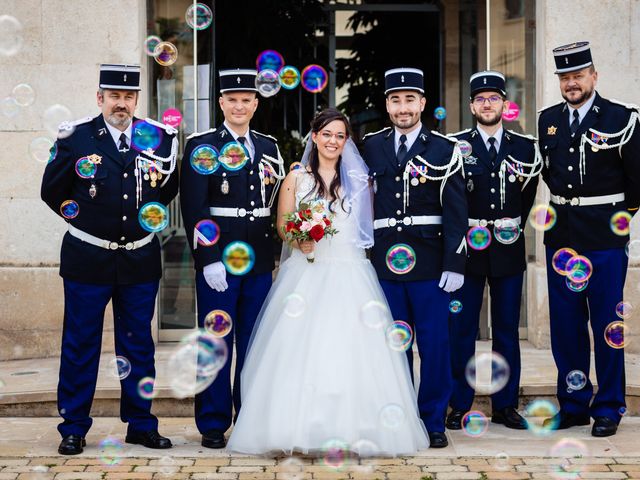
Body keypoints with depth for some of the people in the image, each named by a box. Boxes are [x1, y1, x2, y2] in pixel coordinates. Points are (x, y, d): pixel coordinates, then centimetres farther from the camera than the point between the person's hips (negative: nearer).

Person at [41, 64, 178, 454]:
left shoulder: (159, 137, 2)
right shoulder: (76, 137, -4)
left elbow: (170, 187, 14)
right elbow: (52, 191, 3)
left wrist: (152, 214, 0)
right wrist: (81, 217, 1)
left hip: (141, 259, 2)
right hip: (88, 258, -2)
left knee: (139, 345, 11)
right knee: (81, 343, 5)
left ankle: (141, 424, 22)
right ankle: (74, 428, 14)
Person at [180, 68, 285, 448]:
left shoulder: (269, 147, 12)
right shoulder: (202, 147, -3)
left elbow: (276, 202, 14)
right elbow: (193, 209, -10)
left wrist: (274, 252, 4)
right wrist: (208, 259, -16)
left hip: (260, 261, 4)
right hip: (218, 259, -4)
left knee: (254, 344, 11)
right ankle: (213, 424, 12)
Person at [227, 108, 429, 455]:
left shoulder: (358, 179, 11)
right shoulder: (296, 178, 9)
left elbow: (369, 227, 14)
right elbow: (282, 224, 6)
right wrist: (298, 239, -12)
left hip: (349, 273, 0)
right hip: (306, 272, 0)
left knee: (350, 349, -7)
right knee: (301, 347, -8)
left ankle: (352, 429, -1)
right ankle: (301, 429, -4)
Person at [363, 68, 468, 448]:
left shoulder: (444, 150, 0)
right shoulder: (372, 147, 10)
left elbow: (456, 213, -3)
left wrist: (455, 264, -9)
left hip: (429, 262, -2)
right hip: (386, 261, 3)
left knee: (435, 343, 0)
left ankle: (434, 422, 11)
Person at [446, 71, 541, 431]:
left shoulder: (526, 147, 7)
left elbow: (528, 196, 14)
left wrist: (513, 229, 9)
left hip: (508, 250, 2)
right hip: (467, 249, -2)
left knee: (507, 330, 6)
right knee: (462, 329, 0)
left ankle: (506, 405, 15)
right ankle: (460, 406, 8)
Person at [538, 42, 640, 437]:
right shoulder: (548, 120, 9)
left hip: (605, 240, -5)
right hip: (561, 238, 5)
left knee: (607, 327, 2)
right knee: (566, 326, 9)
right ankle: (573, 404, 20)